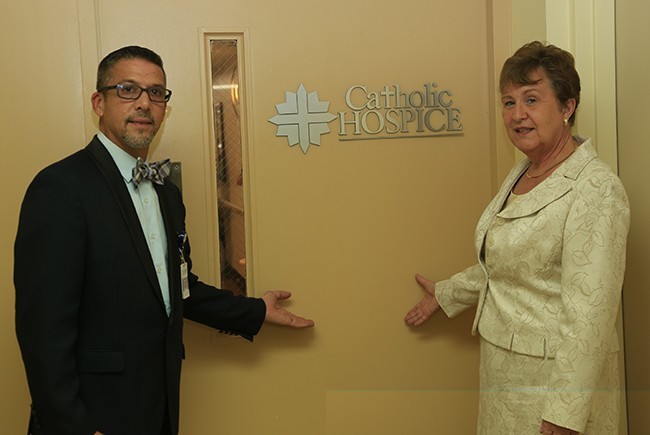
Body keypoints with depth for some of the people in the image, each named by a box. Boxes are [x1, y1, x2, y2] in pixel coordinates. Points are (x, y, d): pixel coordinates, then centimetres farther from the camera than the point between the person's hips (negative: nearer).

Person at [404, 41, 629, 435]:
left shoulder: (596, 189, -20)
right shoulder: (522, 174, 8)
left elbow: (589, 315, -24)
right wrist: (447, 294, 29)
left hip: (554, 376, -8)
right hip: (503, 368, 8)